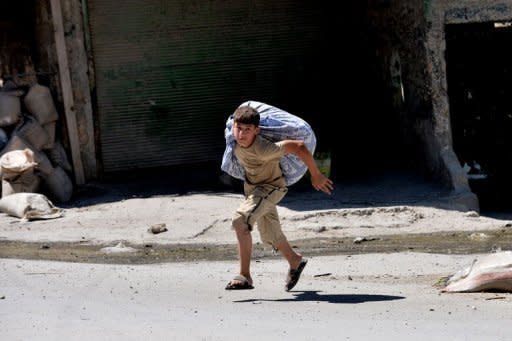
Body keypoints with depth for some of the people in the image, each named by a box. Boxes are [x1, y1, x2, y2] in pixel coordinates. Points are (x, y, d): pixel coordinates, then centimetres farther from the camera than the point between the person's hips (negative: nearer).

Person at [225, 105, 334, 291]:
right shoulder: (234, 140, -20)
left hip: (271, 187, -7)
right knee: (269, 234, 19)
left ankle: (245, 277, -23)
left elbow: (299, 146, -33)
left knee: (240, 220, -27)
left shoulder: (263, 150, -38)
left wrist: (316, 175, -22)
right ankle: (295, 261, 47)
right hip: (252, 185, 7)